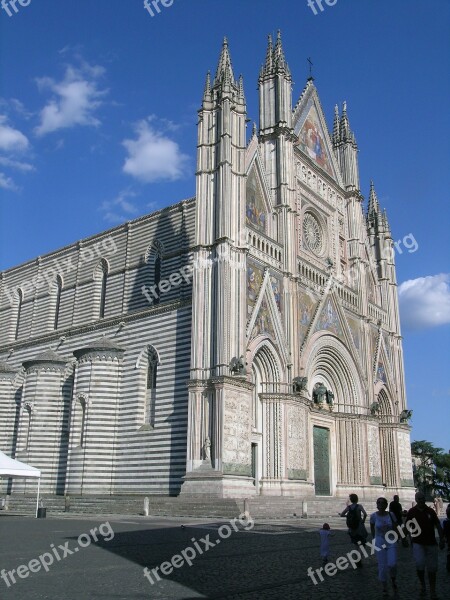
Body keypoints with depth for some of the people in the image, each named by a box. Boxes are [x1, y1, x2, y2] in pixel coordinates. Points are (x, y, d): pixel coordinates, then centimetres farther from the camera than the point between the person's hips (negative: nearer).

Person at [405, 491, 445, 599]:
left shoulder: (430, 511, -2)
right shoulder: (412, 511, -5)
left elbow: (438, 525, 3)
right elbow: (407, 526, 4)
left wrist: (442, 539, -3)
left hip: (431, 543, 2)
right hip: (418, 542, -2)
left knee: (432, 568, 7)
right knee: (420, 564, -19)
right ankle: (422, 585, 7)